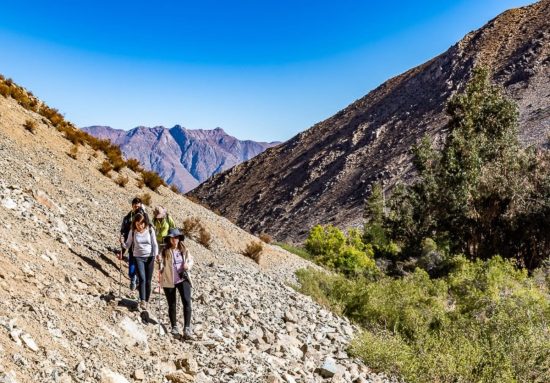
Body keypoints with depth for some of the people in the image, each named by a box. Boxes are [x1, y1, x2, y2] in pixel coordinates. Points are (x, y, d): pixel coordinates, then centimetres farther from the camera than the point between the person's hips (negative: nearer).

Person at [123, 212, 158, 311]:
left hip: (149, 257, 1)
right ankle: (142, 301, -17)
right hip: (138, 257, -1)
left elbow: (154, 244, 1)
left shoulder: (150, 230, -4)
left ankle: (146, 301, 16)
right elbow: (128, 244, 2)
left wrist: (156, 255, -12)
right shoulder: (133, 232, -4)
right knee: (142, 279, -16)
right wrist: (122, 244, -19)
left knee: (148, 281, 3)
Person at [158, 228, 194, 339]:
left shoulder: (184, 250, 1)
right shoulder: (165, 251, -5)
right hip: (169, 281, 0)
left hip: (183, 279, 1)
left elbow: (191, 260, 14)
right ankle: (174, 327, 29)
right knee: (172, 305, 12)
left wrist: (188, 264, -8)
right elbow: (162, 266, 0)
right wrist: (160, 262, -23)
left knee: (187, 302, -14)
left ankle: (187, 328, -13)